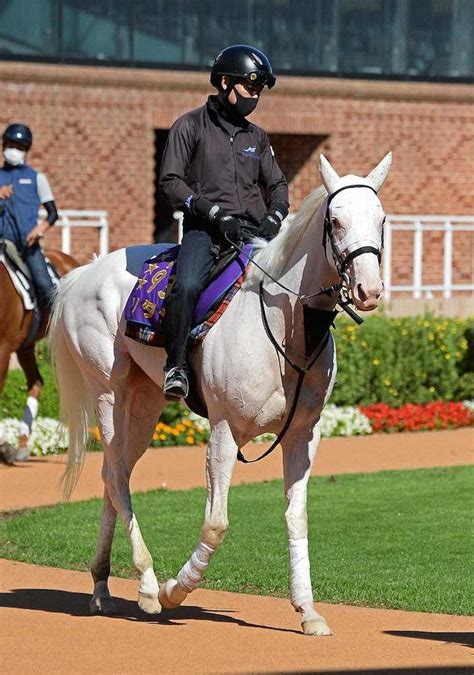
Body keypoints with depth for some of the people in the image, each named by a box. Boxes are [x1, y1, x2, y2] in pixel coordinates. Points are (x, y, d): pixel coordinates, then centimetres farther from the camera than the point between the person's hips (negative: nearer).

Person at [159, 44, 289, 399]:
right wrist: (215, 213, -14)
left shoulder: (256, 136, 21)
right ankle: (176, 366, -26)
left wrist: (274, 216, 0)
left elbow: (277, 184, 24)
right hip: (205, 229, -5)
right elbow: (171, 181, -2)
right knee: (187, 286, -32)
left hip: (253, 232, 5)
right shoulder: (190, 126, 5)